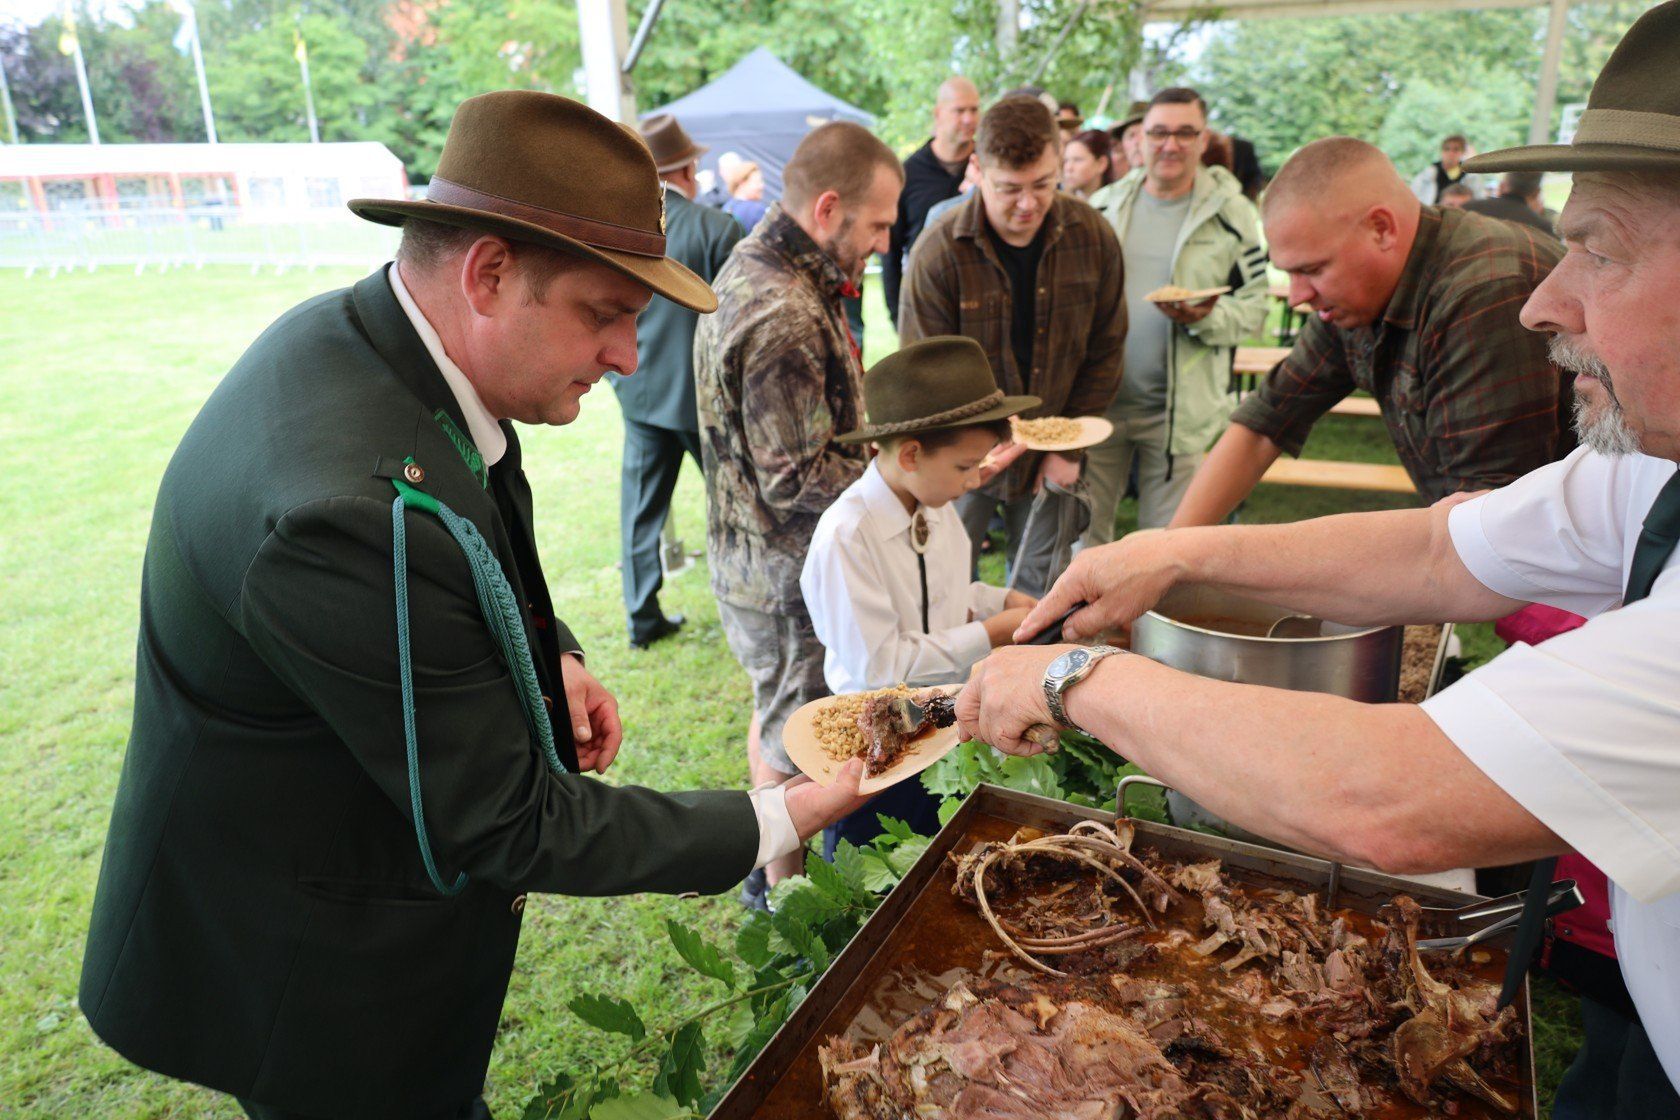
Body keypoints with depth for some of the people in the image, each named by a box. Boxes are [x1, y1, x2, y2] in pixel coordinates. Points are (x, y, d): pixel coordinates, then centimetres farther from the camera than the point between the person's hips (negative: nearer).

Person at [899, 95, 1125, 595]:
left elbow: (1104, 353, 3)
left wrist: (1069, 447, -1)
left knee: (1042, 592, 14)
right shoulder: (938, 252, -16)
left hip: (1050, 462, 3)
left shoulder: (1093, 238, -6)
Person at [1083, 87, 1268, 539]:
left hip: (1178, 410, -2)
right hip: (1098, 399, 3)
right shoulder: (1105, 204, 8)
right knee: (1083, 529, 11)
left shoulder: (1232, 214, -1)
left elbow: (1253, 306, -2)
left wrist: (1206, 317, -22)